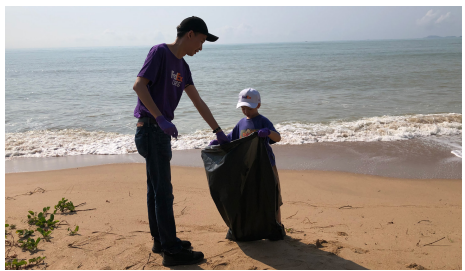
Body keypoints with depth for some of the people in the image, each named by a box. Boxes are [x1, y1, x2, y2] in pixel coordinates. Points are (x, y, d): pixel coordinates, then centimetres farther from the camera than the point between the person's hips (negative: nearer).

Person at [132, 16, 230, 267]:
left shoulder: (182, 67, 15)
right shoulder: (159, 52, -9)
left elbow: (198, 102, 18)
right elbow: (139, 85, -18)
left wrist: (218, 131, 19)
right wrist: (161, 119, -24)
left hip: (161, 131, 9)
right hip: (151, 128, -9)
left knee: (155, 189, 14)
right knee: (163, 191, -6)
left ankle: (160, 240, 25)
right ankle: (171, 250, 1)